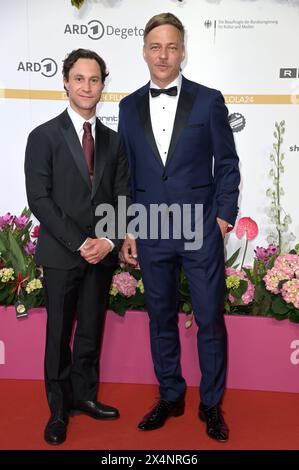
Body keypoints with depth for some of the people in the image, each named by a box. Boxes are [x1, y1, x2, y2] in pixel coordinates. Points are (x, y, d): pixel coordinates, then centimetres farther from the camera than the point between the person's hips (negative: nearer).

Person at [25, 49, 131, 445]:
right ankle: (59, 408, 24)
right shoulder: (44, 136, -2)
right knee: (60, 334, 7)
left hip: (102, 254, 3)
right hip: (61, 254, -3)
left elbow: (123, 197, 7)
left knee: (92, 332, 13)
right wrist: (79, 243, -15)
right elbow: (39, 199, -9)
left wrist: (110, 242, -9)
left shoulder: (114, 141, 10)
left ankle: (85, 396, 31)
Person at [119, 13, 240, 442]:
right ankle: (170, 397, 30)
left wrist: (224, 217, -4)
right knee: (161, 319, 12)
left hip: (202, 230, -2)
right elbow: (126, 173, 9)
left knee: (210, 320, 4)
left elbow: (228, 165, 3)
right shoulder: (129, 106, 9)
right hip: (151, 232, 3)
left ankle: (211, 404, 23)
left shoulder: (209, 100, 1)